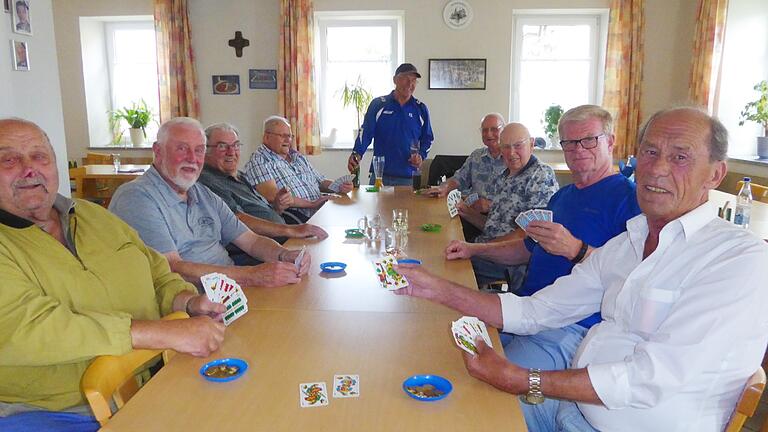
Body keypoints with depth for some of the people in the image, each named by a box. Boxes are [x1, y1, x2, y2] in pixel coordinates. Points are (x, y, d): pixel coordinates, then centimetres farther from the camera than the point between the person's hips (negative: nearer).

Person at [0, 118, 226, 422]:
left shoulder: (95, 216, 15)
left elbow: (159, 274, 18)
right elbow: (27, 328, -22)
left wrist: (189, 301, -5)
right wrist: (168, 333, -27)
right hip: (62, 411, -5)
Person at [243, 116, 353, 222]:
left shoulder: (298, 157, 25)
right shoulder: (259, 161, -1)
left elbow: (320, 182, 28)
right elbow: (273, 197, -14)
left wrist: (339, 187, 5)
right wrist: (311, 204, -14)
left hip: (321, 211, 8)